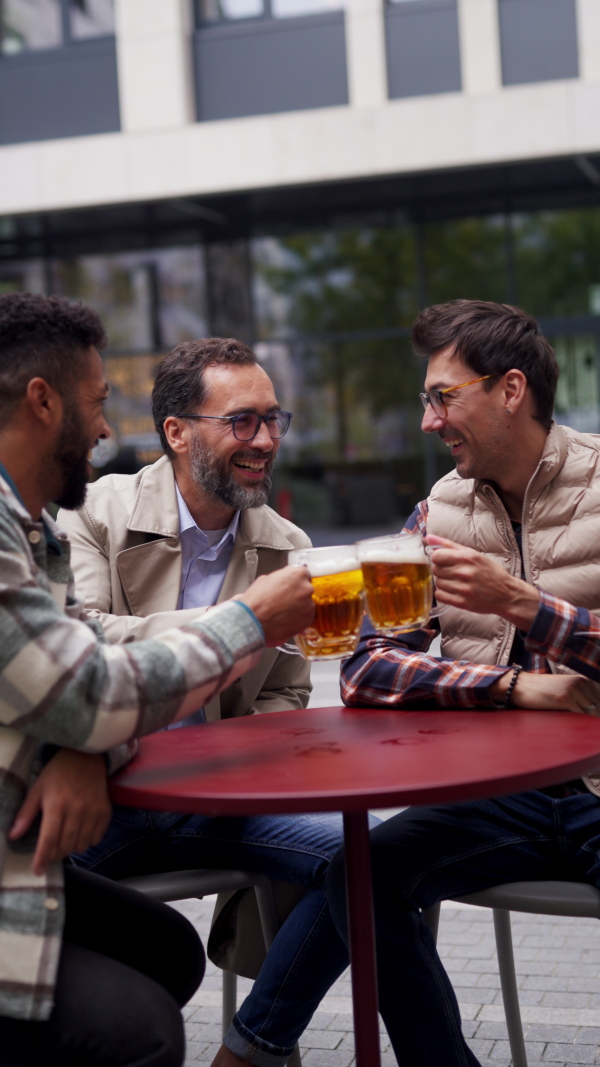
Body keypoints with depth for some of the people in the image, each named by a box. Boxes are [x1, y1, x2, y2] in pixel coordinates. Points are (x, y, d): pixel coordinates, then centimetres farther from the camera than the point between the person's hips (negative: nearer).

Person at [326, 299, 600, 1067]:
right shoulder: (439, 514, 9)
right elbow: (364, 671, 0)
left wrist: (523, 605, -21)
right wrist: (513, 686, -12)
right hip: (497, 795, 4)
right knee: (360, 872, -20)